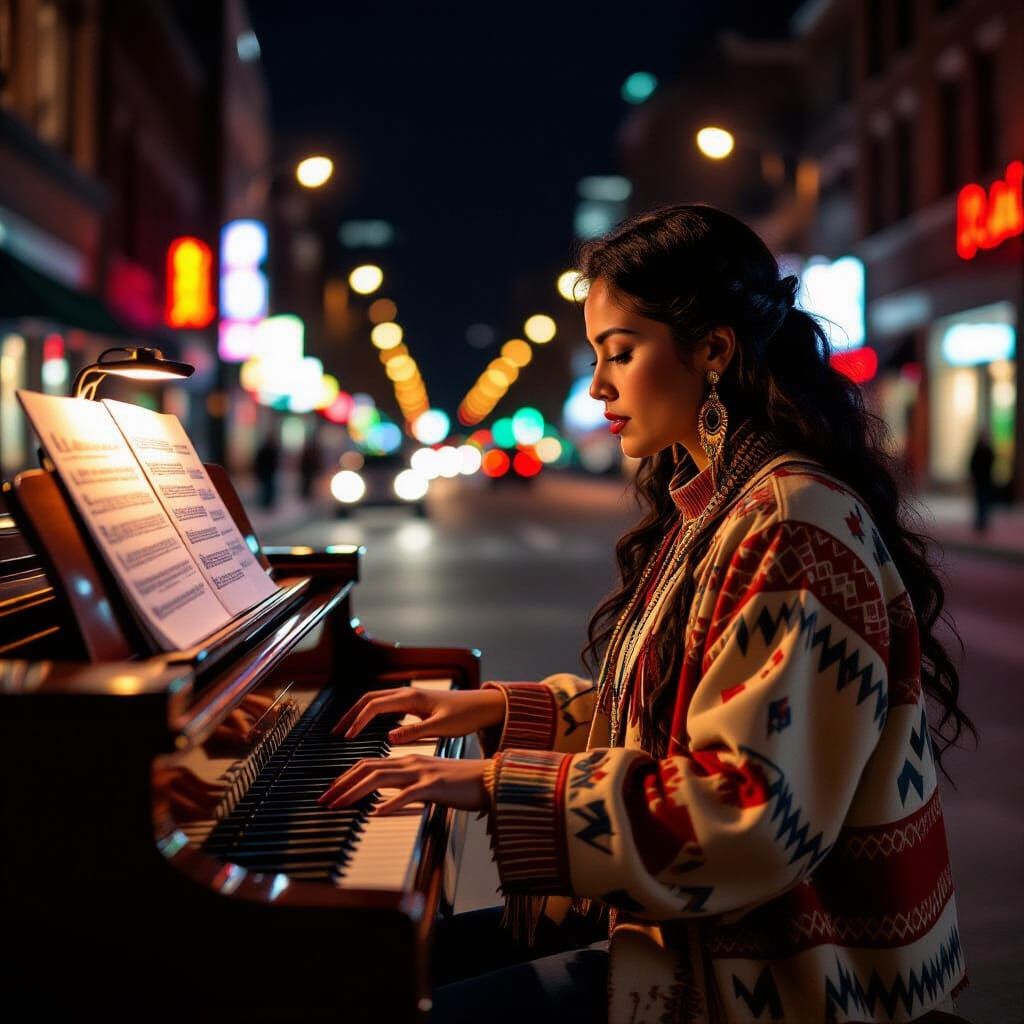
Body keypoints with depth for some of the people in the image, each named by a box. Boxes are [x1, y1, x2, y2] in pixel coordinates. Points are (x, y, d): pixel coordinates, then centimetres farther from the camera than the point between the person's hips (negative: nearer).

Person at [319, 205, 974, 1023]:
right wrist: (496, 709, 13)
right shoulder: (714, 507, 11)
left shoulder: (795, 524, -21)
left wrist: (501, 782, -23)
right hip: (703, 924, 10)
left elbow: (751, 814, -27)